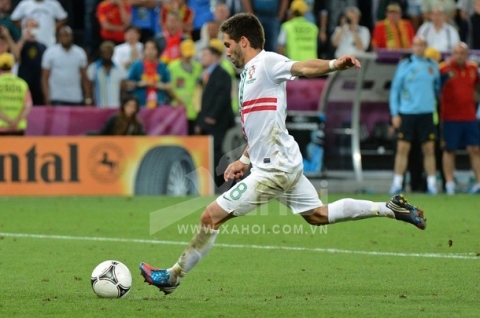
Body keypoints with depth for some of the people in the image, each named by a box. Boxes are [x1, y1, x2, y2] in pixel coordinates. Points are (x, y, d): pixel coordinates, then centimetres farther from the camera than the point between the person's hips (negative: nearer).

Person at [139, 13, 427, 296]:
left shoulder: (265, 62, -11)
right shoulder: (249, 73, 17)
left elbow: (301, 68, -30)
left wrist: (334, 65, -48)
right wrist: (244, 160, 25)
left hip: (274, 169, -10)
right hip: (284, 164, 10)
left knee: (211, 217, -7)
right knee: (318, 215, 21)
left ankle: (173, 277, 2)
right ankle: (390, 208, 23)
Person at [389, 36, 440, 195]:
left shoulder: (432, 65, 8)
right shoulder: (404, 65, 2)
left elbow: (437, 87, 20)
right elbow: (394, 90, 2)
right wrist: (394, 114, -3)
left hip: (427, 114, 2)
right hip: (406, 114, -2)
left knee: (429, 149, 1)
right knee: (402, 149, -3)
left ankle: (432, 184, 4)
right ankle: (397, 183, 0)